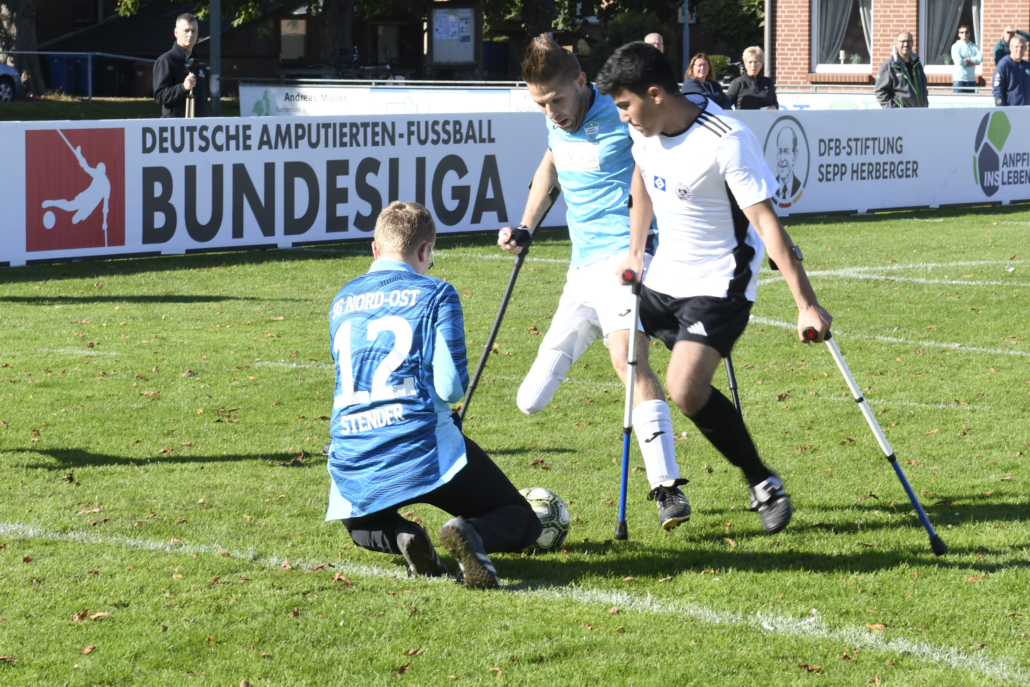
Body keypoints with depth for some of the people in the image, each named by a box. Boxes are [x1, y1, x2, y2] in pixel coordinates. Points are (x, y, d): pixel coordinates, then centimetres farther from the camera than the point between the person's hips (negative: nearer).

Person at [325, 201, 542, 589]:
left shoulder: (341, 301, 18)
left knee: (364, 528, 36)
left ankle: (401, 537, -3)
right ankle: (472, 533, -28)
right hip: (423, 448, -4)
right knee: (521, 522, 10)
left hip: (352, 457, 4)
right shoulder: (434, 294, 1)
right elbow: (450, 387, -7)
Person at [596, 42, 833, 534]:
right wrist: (635, 253, 15)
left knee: (685, 390, -22)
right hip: (665, 276, 8)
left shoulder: (727, 142, -27)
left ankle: (763, 484, -4)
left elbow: (766, 221, -29)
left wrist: (806, 304, -33)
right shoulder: (645, 129, -4)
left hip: (719, 284, -8)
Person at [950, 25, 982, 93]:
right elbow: (959, 62, -14)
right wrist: (973, 62, -5)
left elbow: (980, 58, -5)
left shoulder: (974, 46, 11)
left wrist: (968, 60, -13)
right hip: (959, 79, -4)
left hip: (971, 79, 4)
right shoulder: (956, 46, 0)